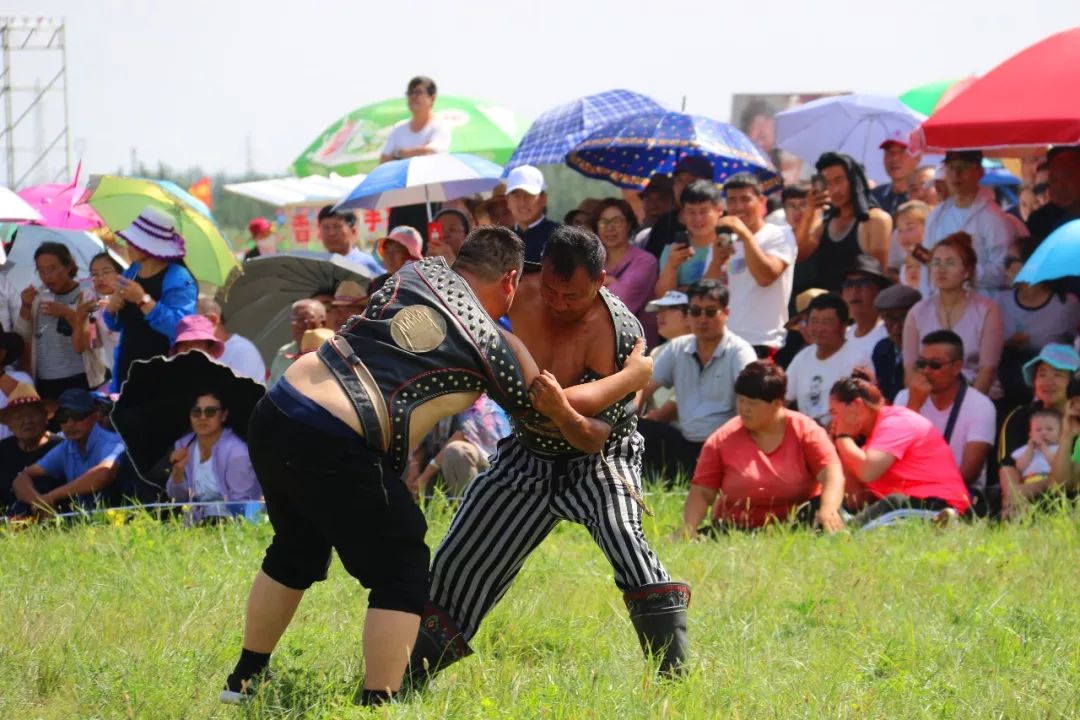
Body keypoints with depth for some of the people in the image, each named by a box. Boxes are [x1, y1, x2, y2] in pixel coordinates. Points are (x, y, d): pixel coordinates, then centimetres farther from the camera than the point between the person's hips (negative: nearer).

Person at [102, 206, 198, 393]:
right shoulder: (132, 272, 13)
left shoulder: (178, 279, -12)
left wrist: (143, 300, -28)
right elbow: (115, 325, 22)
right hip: (127, 371, 8)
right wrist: (112, 307, -2)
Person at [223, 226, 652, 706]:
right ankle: (377, 703, -1)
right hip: (336, 449, -7)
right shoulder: (494, 346, 1)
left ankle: (245, 679, 38)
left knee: (297, 551, 28)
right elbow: (563, 407, 14)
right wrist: (635, 374, 28)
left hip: (274, 413, 7)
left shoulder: (421, 272, 15)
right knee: (400, 571, 7)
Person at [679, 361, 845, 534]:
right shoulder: (721, 441, 1)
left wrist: (827, 511, -35)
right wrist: (688, 529, -18)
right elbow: (701, 492, 0)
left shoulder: (805, 430, -3)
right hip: (739, 529, 1)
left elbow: (832, 474, -15)